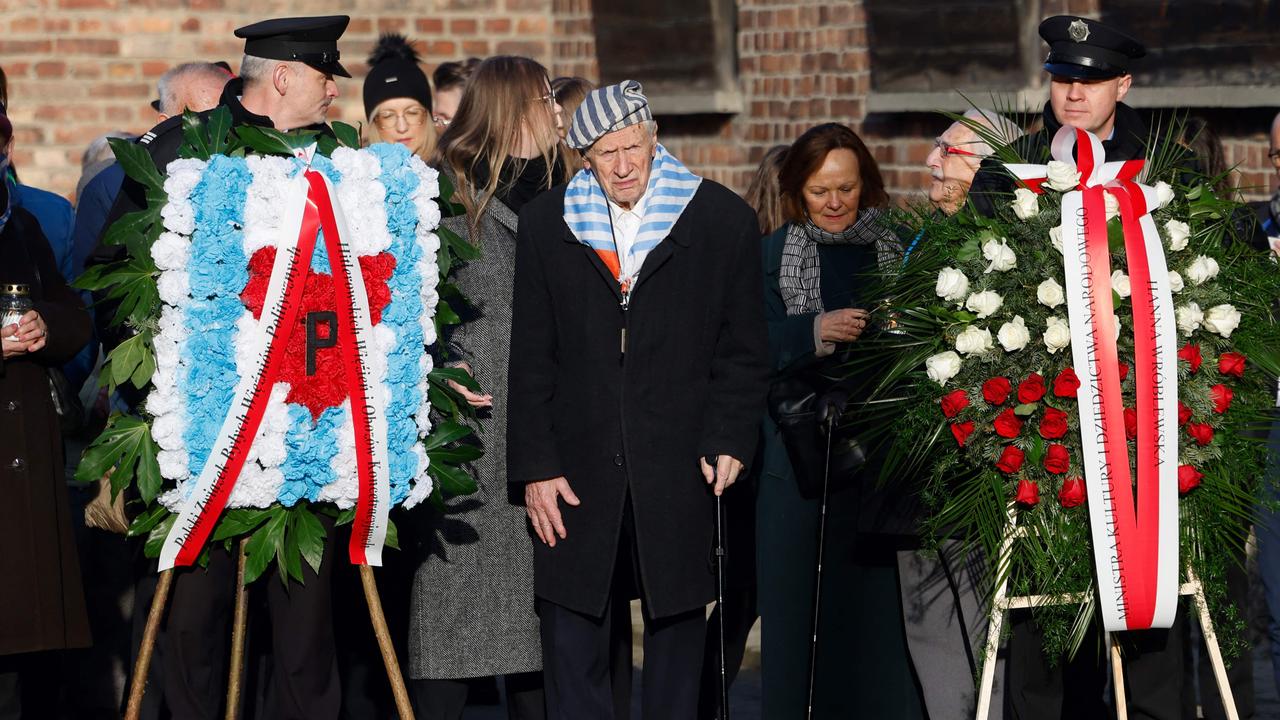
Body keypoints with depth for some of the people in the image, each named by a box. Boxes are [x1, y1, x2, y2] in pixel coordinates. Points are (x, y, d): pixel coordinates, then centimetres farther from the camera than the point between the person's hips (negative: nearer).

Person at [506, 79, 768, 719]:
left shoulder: (722, 220, 2)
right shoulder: (545, 223, 5)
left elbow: (742, 350, 5)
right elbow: (529, 359, 5)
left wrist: (728, 442, -7)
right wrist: (534, 467, -1)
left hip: (679, 475, -1)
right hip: (577, 474, 1)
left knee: (677, 635, 8)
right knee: (572, 645, 1)